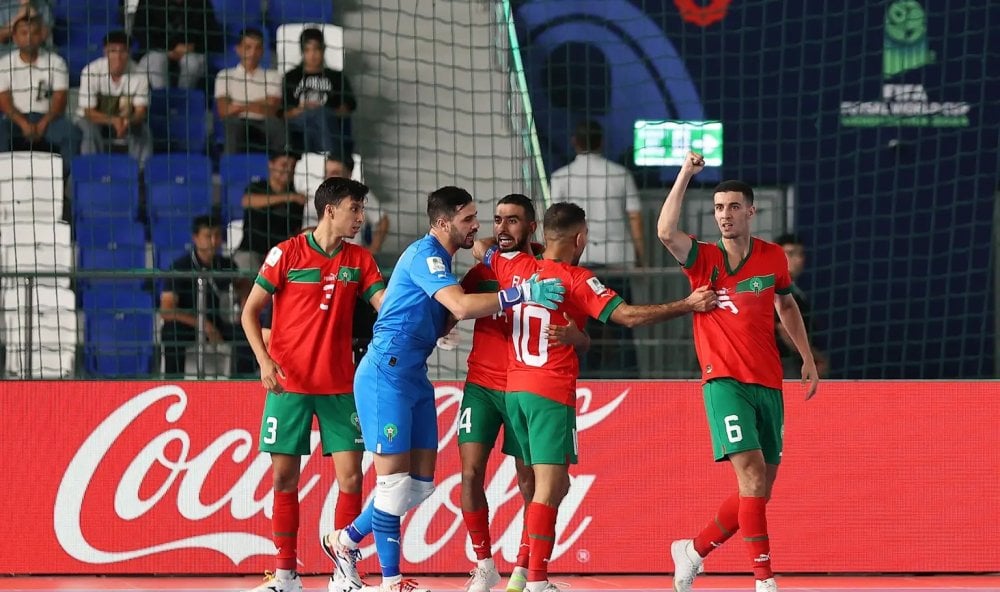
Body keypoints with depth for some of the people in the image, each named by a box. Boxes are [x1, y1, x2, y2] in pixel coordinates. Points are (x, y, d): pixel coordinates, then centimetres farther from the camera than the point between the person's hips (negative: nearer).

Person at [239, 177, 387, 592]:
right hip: (288, 385, -2)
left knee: (350, 476, -5)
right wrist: (264, 360, -14)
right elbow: (250, 311, -2)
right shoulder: (287, 254, -4)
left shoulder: (359, 261, 6)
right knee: (284, 477, 0)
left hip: (340, 385, 3)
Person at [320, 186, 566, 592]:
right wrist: (521, 293, -28)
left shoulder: (439, 258, 16)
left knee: (421, 484, 8)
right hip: (387, 375, -10)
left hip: (414, 377, 10)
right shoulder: (424, 254, -15)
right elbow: (461, 307, -27)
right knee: (394, 480, -6)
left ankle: (346, 541, 23)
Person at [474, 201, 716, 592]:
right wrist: (688, 306, -10)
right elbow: (628, 316, -15)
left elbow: (479, 250, 25)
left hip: (514, 388, 7)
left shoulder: (515, 267, 6)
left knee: (555, 485, 16)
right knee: (549, 485, -10)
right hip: (552, 392, -7)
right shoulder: (576, 280, -10)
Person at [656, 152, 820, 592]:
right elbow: (665, 231, -20)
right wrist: (686, 174, -19)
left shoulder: (772, 258, 8)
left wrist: (807, 358, 24)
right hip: (725, 382, -4)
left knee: (760, 490, 6)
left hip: (768, 385, 4)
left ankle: (692, 551, 26)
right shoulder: (703, 260, -1)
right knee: (752, 473, -19)